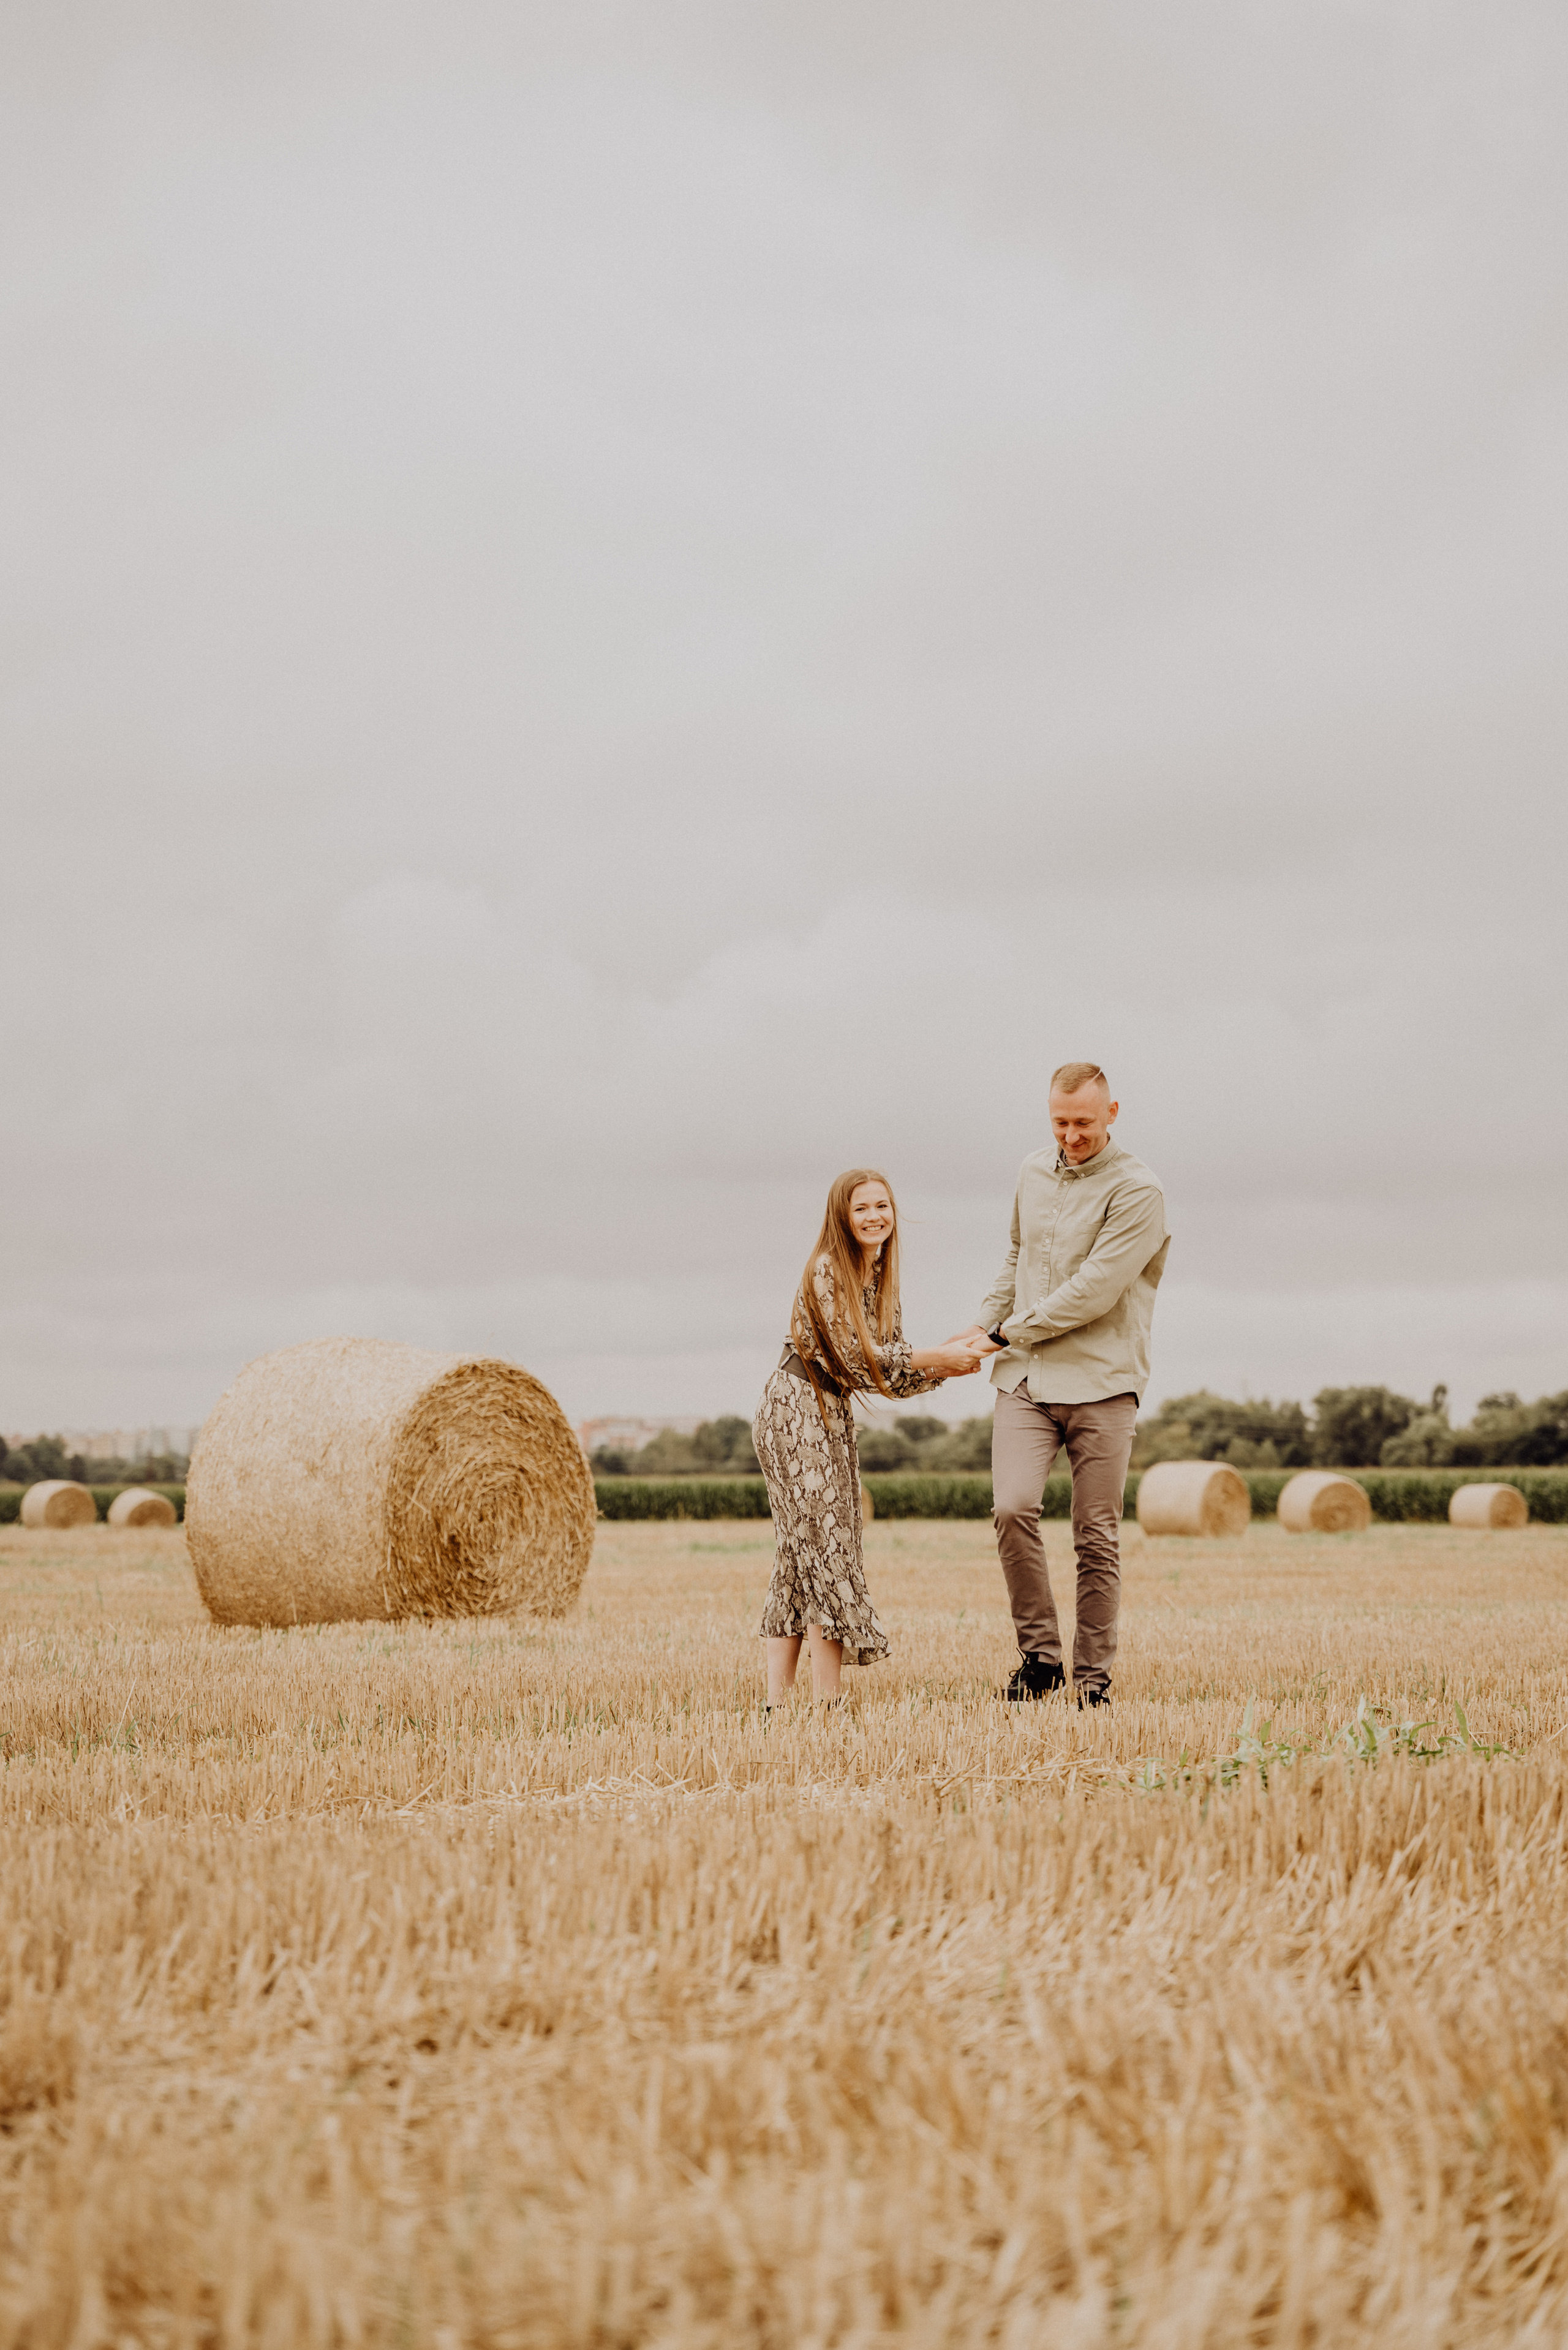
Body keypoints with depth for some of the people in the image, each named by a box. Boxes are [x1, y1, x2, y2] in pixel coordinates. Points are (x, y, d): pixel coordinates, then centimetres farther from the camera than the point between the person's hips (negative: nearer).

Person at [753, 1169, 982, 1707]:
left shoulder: (881, 1276, 12)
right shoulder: (826, 1270, -14)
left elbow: (889, 1368, 11)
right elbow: (855, 1356, -19)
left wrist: (945, 1368, -5)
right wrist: (935, 1357, -16)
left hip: (834, 1415, 9)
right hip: (795, 1410, -9)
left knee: (800, 1557, 6)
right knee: (827, 1548, -10)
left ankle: (778, 1697, 7)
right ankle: (827, 1698, -9)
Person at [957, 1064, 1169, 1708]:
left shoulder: (1136, 1191, -8)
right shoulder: (1034, 1173, 13)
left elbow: (1094, 1291, -15)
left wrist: (1007, 1332, -8)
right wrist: (985, 1321, 17)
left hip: (1101, 1382, -4)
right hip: (1024, 1378, 4)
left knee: (1097, 1535, 0)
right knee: (1013, 1509, -15)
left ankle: (1092, 1674, 11)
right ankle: (1039, 1654, -3)